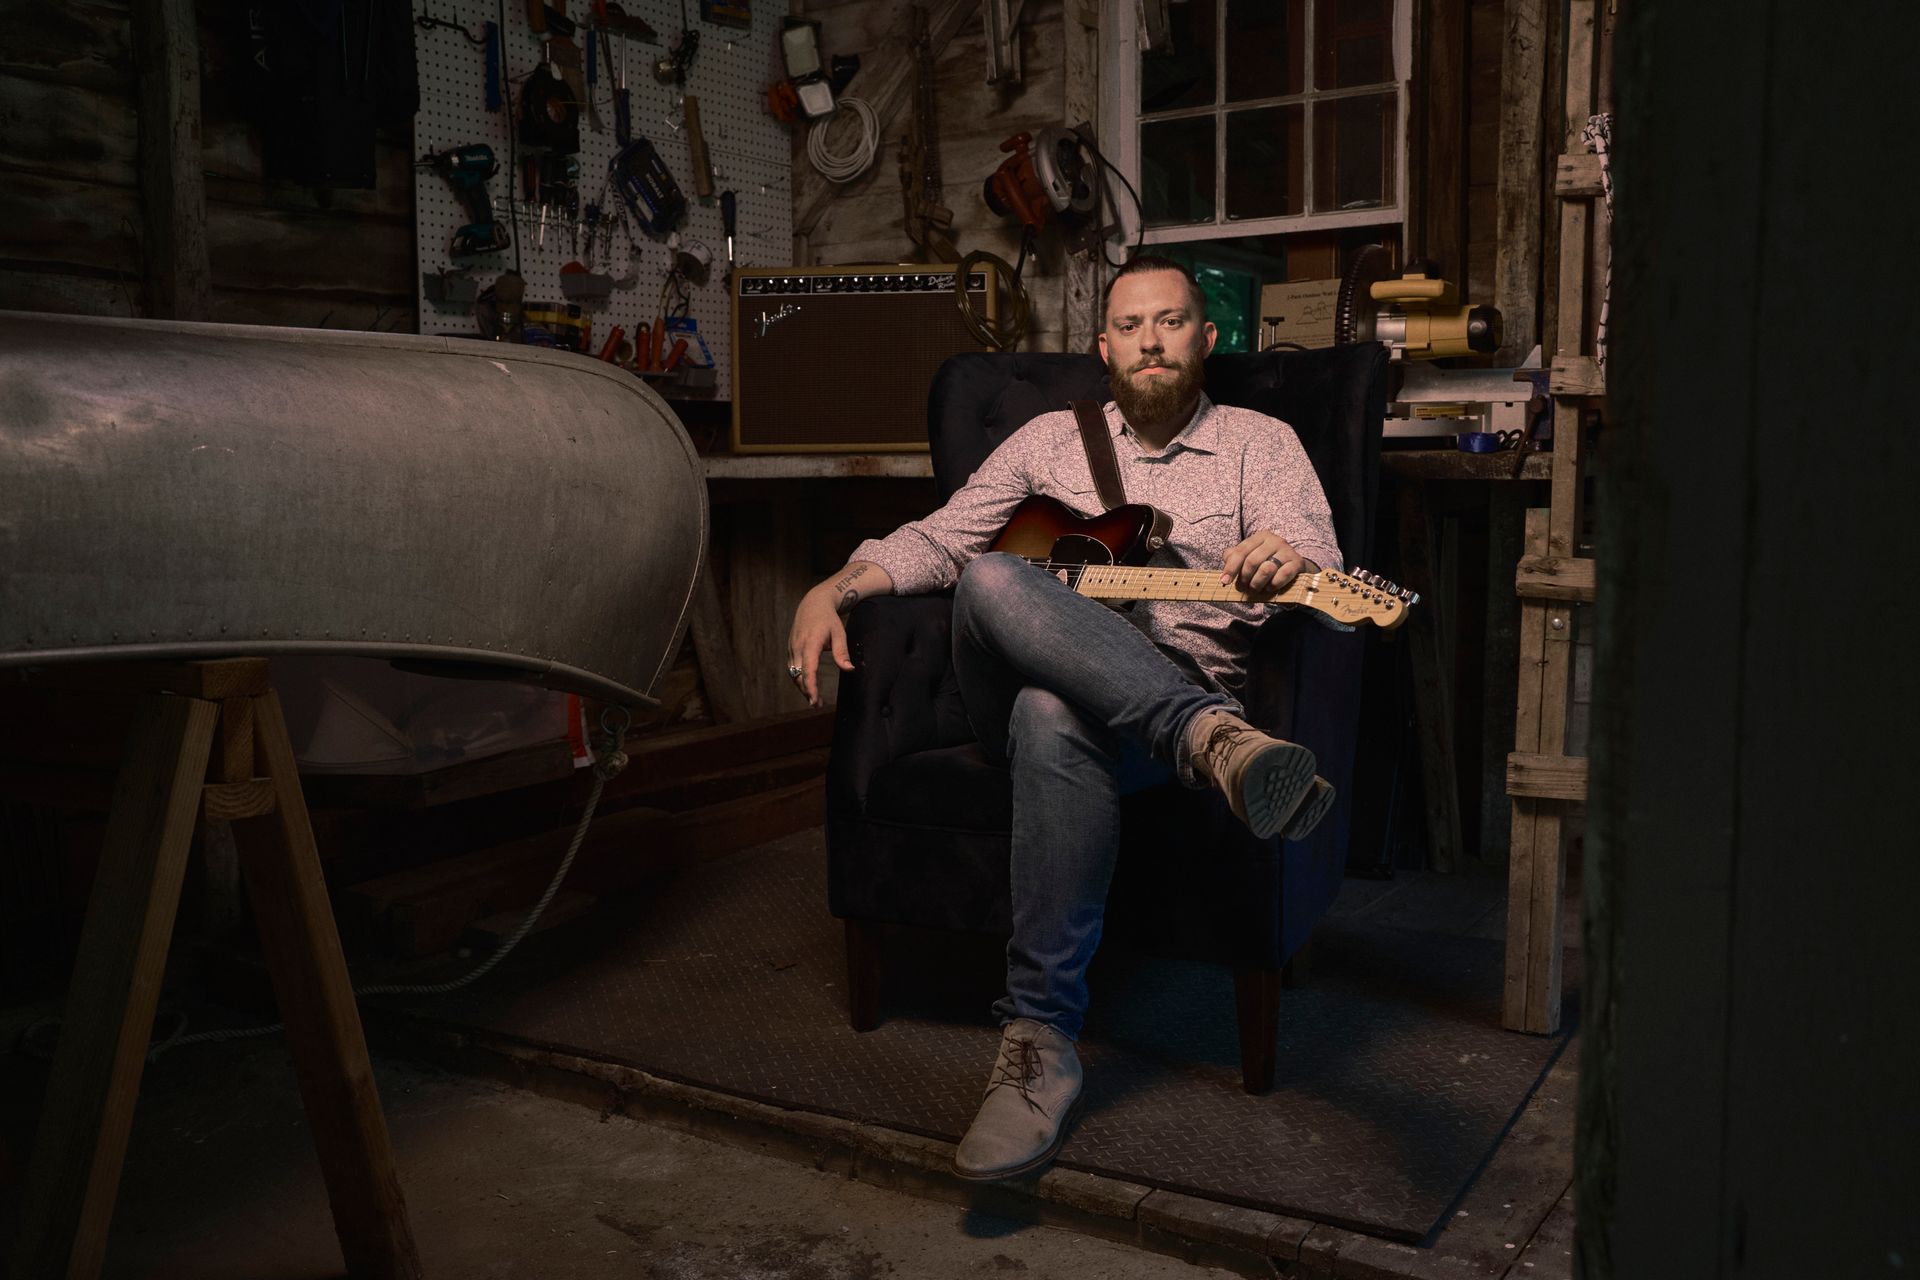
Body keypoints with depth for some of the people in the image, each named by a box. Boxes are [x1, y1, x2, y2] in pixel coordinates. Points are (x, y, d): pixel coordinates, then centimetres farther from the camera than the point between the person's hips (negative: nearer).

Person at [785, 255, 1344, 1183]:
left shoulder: (1259, 443, 15)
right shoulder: (1051, 438, 23)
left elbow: (1321, 575, -1)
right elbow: (938, 539, 21)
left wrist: (1287, 565, -29)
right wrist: (833, 590, 2)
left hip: (1181, 686, -2)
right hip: (1020, 679, 3)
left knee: (1053, 717, -41)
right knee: (990, 584, -35)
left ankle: (1040, 1037, -36)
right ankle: (1219, 742, -47)